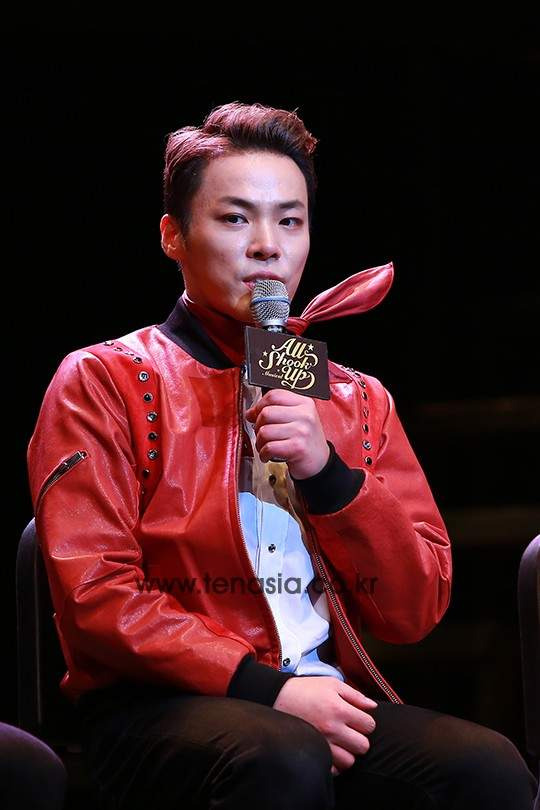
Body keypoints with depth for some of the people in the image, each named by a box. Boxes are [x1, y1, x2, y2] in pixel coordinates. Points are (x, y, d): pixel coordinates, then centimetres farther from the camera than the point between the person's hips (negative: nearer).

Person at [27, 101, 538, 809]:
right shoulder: (102, 383, 5)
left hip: (330, 704, 4)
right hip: (164, 707, -3)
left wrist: (328, 474, -6)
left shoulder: (357, 400, 18)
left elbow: (417, 612, 10)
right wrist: (267, 688, -16)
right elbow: (95, 596, -6)